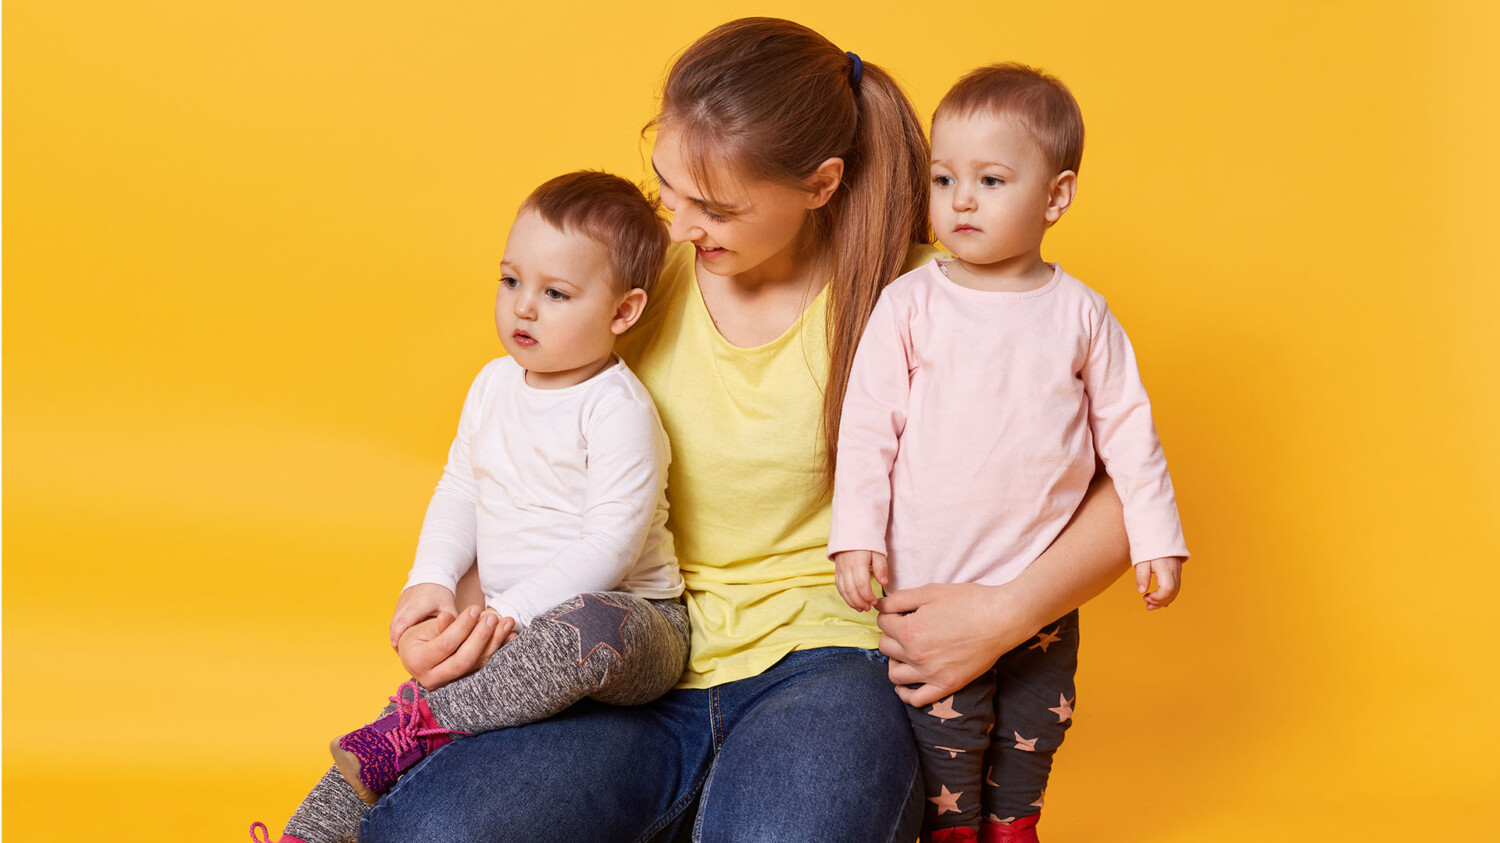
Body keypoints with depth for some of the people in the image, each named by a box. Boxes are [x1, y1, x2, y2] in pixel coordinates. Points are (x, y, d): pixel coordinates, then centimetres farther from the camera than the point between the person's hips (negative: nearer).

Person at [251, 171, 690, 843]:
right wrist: (429, 585, -5)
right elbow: (459, 491, 12)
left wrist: (511, 612, -25)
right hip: (511, 632, 6)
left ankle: (425, 721, -30)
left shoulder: (618, 409, -16)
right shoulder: (495, 385, 7)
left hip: (628, 619, -6)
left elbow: (612, 542, -21)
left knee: (595, 626, -42)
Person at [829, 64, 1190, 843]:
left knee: (1033, 734, 16)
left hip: (1046, 588, 3)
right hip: (931, 584, -2)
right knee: (947, 736, 4)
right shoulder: (910, 304, -6)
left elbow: (1127, 427, 6)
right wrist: (856, 536, -10)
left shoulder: (1080, 314, 0)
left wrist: (1156, 537, 4)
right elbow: (867, 425, -4)